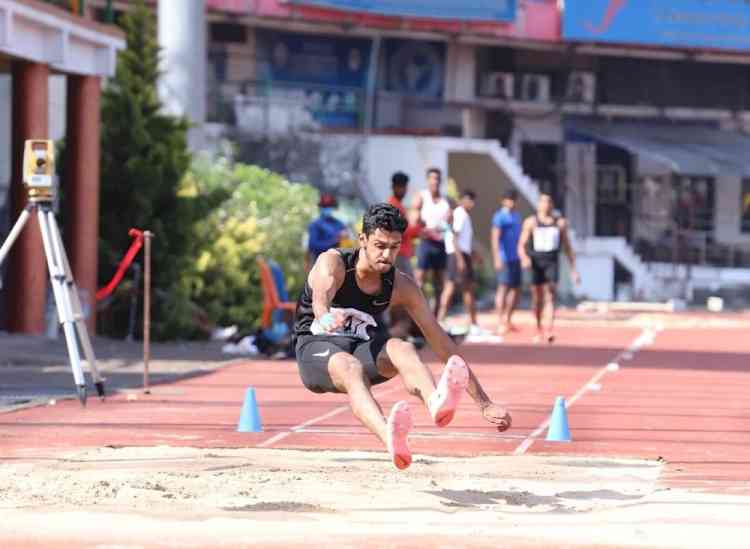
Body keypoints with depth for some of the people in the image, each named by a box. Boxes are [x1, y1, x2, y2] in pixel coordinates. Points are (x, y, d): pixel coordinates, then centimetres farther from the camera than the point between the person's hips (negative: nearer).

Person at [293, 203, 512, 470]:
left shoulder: (401, 286, -7)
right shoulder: (332, 263, -17)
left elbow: (440, 341, -7)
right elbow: (321, 294, -41)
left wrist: (484, 403, -10)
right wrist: (325, 316, -68)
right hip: (317, 348, -4)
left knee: (403, 349, -30)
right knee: (349, 367, -39)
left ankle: (436, 403, -66)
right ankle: (390, 437, -71)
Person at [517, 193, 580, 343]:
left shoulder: (560, 223, 9)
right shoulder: (531, 222, 4)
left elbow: (567, 247, 14)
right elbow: (521, 245, -1)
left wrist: (573, 269, 11)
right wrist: (524, 258, -22)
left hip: (552, 262, 0)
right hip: (535, 262, 0)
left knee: (550, 297, -16)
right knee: (538, 300, 8)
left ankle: (549, 331, -27)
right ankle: (539, 330, 26)